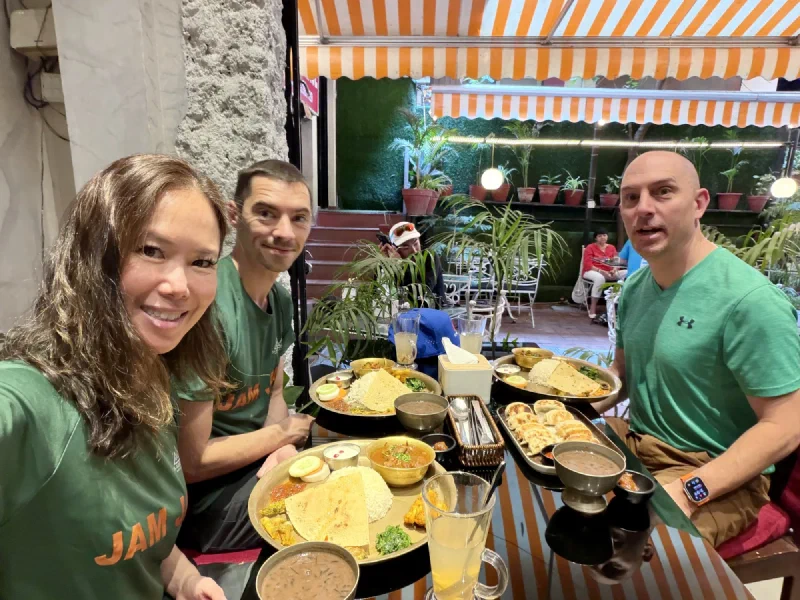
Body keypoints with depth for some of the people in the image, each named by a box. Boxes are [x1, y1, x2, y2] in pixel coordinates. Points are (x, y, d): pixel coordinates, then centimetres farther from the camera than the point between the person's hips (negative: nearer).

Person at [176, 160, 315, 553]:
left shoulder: (280, 299, -2)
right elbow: (191, 463, -24)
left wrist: (285, 449, -11)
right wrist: (282, 433, -12)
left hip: (260, 462, 7)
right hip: (205, 496, -7)